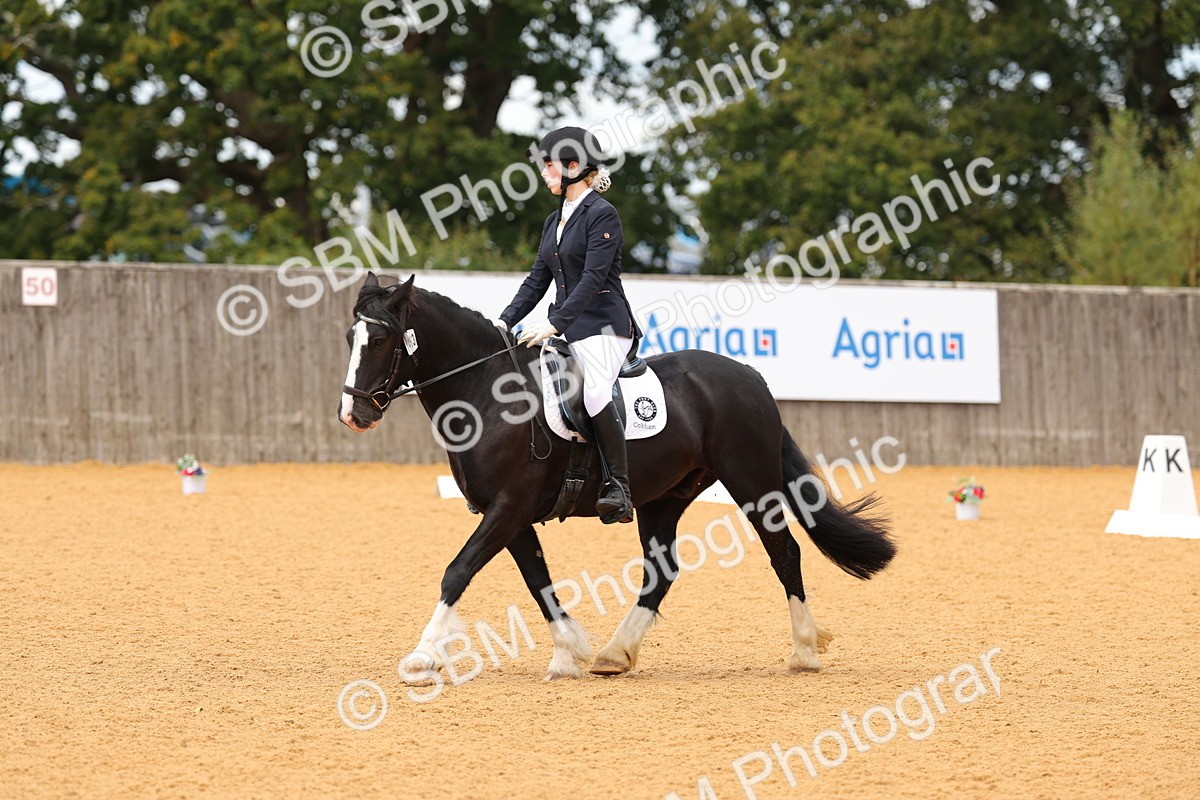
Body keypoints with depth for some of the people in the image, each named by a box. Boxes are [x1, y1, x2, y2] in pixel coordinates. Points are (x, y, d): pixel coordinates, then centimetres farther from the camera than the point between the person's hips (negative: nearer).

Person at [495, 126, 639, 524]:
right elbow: (537, 280, 18)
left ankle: (619, 490, -28)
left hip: (603, 326, -10)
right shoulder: (554, 221, 17)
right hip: (565, 329, 10)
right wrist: (506, 321, 5)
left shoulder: (602, 215, -10)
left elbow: (593, 278, -18)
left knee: (595, 394, -30)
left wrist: (554, 324, -24)